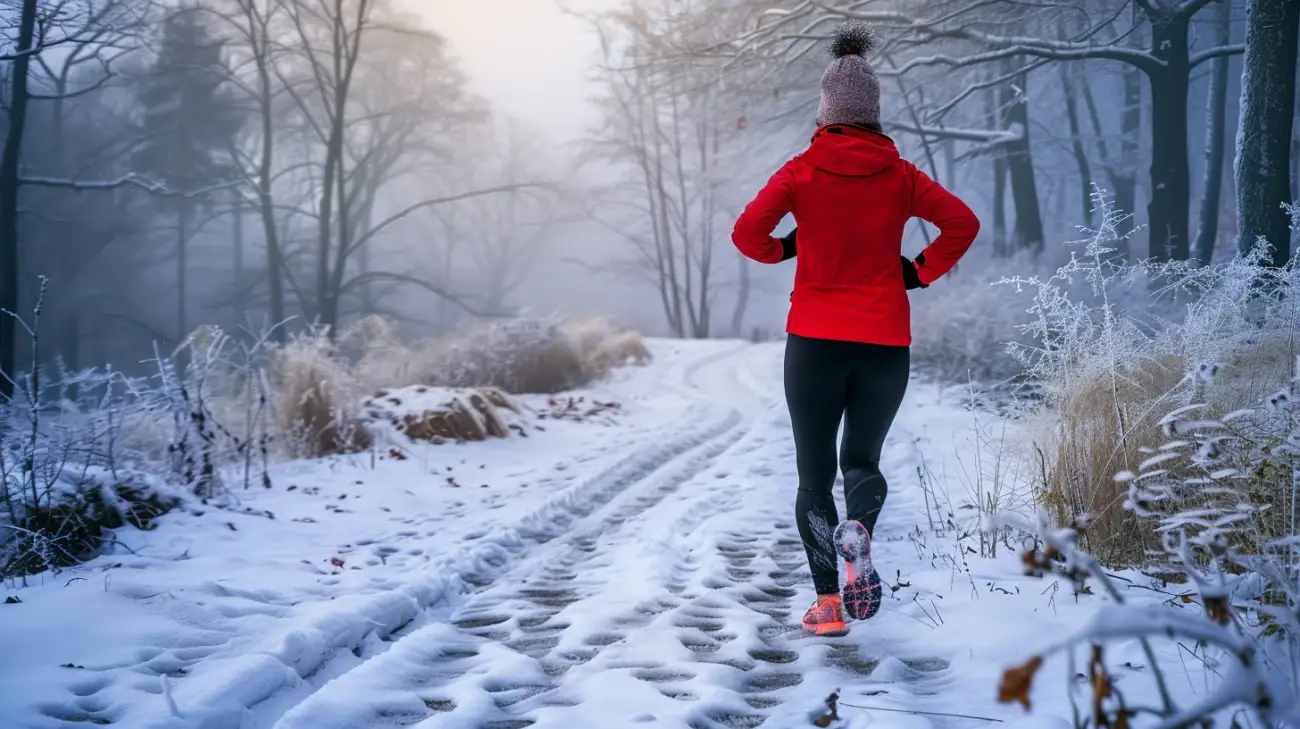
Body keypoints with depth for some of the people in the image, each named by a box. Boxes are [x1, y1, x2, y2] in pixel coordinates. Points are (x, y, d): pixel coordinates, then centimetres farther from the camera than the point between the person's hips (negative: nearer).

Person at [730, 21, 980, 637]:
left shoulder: (802, 171, -3)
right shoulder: (900, 175, 3)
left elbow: (747, 232, -9)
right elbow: (963, 223, -5)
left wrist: (784, 250, 11)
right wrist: (920, 272, 7)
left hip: (814, 340, -1)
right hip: (886, 343, 1)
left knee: (814, 474, 9)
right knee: (862, 460, 16)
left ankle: (828, 603, 1)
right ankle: (858, 531, -18)